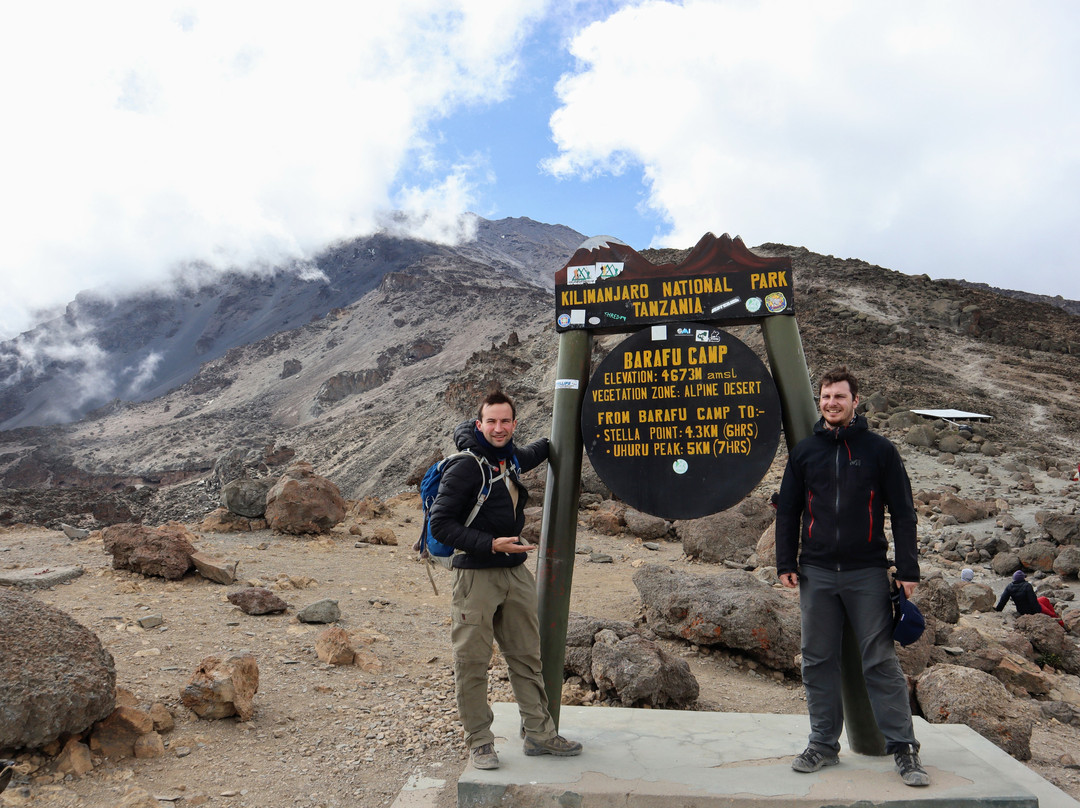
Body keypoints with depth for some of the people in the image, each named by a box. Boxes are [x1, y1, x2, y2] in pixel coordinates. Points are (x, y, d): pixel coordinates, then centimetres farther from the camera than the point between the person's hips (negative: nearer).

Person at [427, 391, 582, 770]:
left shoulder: (512, 457, 9)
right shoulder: (464, 468, -14)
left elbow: (535, 452, 37)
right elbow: (441, 525, -16)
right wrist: (491, 544, -22)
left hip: (516, 573, 7)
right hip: (476, 575, -7)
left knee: (527, 656, 13)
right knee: (472, 662, 2)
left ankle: (539, 733, 24)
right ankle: (479, 741, 17)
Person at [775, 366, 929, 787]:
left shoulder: (879, 450, 2)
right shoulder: (805, 451, 8)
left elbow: (903, 512, 2)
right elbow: (787, 510, 12)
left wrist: (908, 570, -3)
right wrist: (786, 563, 4)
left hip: (867, 573, -3)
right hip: (816, 574, 3)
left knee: (881, 662, 0)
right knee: (818, 661, 8)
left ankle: (904, 748, 11)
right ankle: (824, 743, 20)